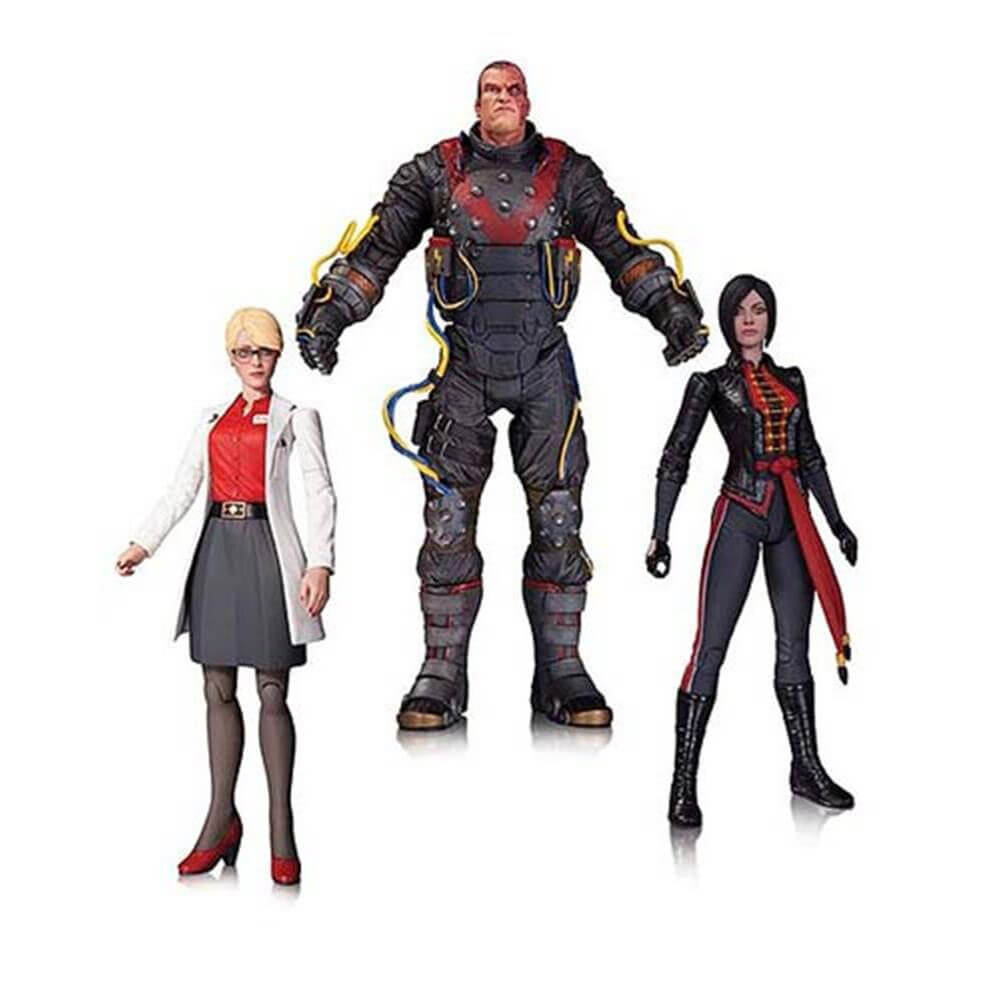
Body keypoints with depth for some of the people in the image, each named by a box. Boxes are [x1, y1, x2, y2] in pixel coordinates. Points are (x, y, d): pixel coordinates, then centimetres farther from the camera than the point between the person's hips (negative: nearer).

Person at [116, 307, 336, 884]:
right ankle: (222, 819, 15)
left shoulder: (296, 416, 5)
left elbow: (321, 493, -4)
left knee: (273, 693, -3)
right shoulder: (213, 419, 18)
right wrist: (144, 544, 0)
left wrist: (320, 563, -16)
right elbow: (184, 488, 13)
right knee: (218, 689, 6)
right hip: (219, 549, 5)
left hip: (268, 549, -4)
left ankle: (282, 827, 5)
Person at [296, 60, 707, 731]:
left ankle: (561, 673, 8)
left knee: (558, 516, 0)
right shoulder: (436, 172, 8)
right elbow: (375, 248, 6)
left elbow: (625, 248, 5)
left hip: (544, 363, 1)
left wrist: (673, 309, -6)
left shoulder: (569, 172, 9)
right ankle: (442, 677, 6)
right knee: (448, 518, -2)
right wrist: (328, 312, -3)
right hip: (463, 366, 0)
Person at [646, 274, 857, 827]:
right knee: (711, 646, -8)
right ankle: (684, 781, -5)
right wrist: (660, 534, -11)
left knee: (795, 644, 10)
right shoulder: (712, 382, 2)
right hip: (740, 517, -5)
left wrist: (836, 521, 18)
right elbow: (674, 460, -3)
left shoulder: (791, 380, 16)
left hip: (790, 519, 5)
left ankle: (807, 767, 21)